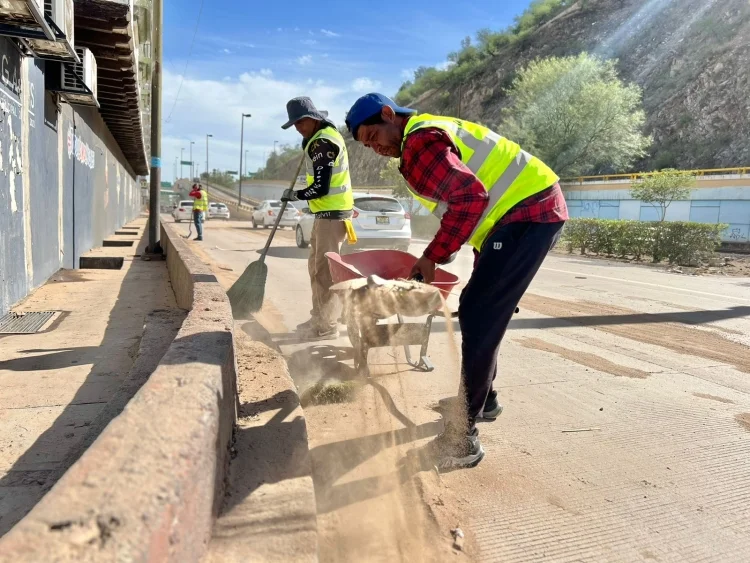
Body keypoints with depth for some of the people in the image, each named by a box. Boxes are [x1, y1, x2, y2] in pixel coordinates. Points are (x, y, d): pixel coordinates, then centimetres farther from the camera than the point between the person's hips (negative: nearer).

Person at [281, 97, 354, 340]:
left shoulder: (323, 142, -18)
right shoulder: (323, 135, 15)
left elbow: (320, 188, -20)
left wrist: (294, 195, -5)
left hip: (332, 213, -11)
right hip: (326, 212, 11)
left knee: (325, 270, -7)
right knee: (316, 267, 16)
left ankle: (327, 327, 1)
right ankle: (319, 318, 26)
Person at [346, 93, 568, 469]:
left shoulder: (418, 141, -14)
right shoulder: (431, 129, 19)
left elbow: (470, 197, -26)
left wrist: (432, 257, -19)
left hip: (528, 212, -11)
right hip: (537, 208, 11)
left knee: (477, 317, -13)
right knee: (483, 312, 17)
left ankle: (461, 437, -7)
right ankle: (483, 398, 33)